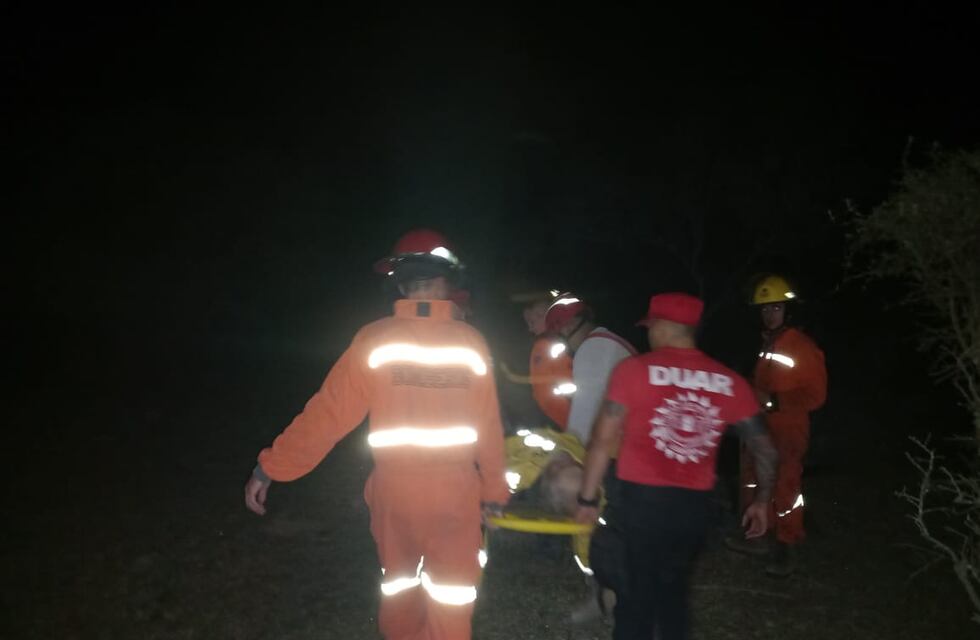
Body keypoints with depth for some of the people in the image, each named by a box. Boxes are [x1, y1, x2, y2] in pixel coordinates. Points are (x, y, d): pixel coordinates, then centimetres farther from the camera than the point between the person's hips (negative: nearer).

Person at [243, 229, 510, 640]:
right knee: (450, 601, 12)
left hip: (395, 489, 1)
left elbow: (329, 413, -11)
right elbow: (488, 426, -4)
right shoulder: (470, 343, -8)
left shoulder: (376, 339, -10)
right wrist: (494, 488, 9)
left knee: (399, 585, 25)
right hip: (455, 492, -1)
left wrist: (271, 466, -4)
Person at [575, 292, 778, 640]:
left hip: (641, 500, -3)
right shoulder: (729, 382, 3)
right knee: (672, 587, 25)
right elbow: (764, 448, 6)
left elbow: (603, 440, -10)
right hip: (695, 506, 4)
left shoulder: (634, 369, -7)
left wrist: (588, 498, -1)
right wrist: (762, 500, 20)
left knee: (636, 590, 11)